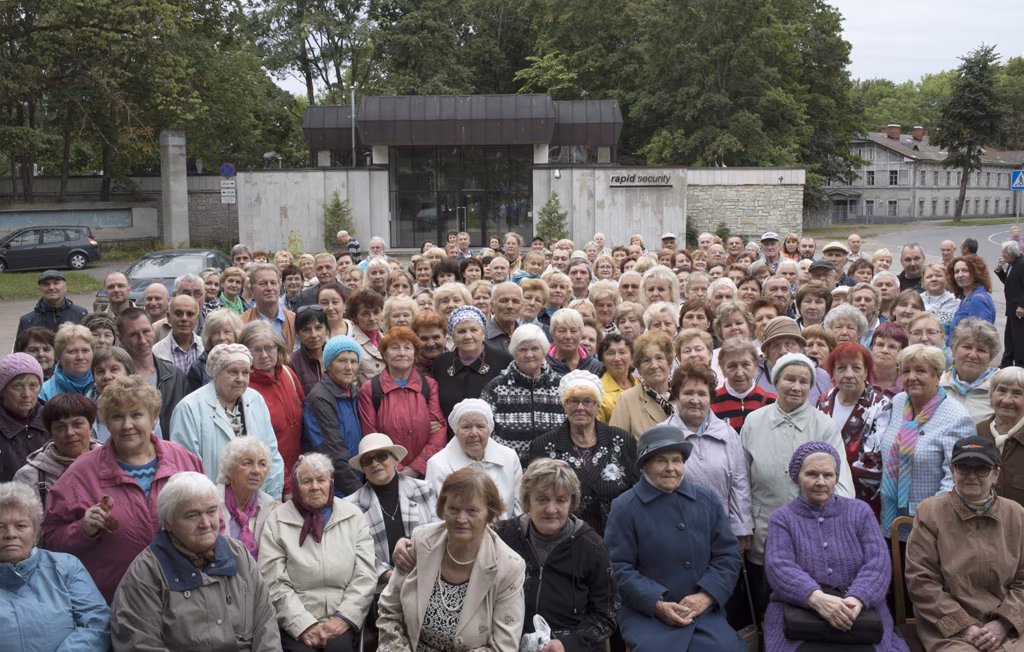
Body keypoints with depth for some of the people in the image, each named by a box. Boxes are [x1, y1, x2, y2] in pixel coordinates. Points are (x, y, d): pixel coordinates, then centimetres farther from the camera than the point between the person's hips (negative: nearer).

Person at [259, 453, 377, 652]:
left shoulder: (353, 516, 9)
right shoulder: (277, 520, 4)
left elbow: (365, 576, 4)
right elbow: (274, 583, -3)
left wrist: (344, 617, -9)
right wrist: (304, 625, -13)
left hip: (341, 622, 1)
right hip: (295, 625, -1)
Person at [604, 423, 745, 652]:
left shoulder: (708, 500, 10)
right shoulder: (624, 507, -2)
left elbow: (728, 555, 8)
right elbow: (619, 567, -5)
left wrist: (705, 596, -7)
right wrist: (657, 605, -15)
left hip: (705, 613, 3)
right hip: (647, 615, -3)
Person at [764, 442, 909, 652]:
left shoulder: (860, 512, 14)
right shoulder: (782, 518, 9)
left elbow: (878, 562, 0)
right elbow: (779, 567, -7)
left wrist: (856, 600, -20)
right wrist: (817, 598, -26)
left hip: (860, 613, 1)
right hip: (798, 616, -1)